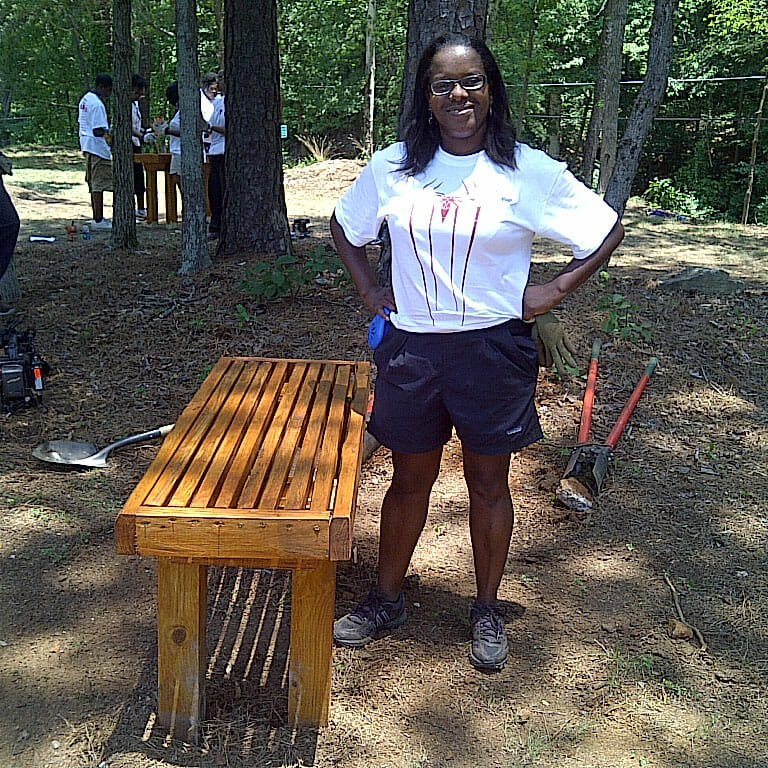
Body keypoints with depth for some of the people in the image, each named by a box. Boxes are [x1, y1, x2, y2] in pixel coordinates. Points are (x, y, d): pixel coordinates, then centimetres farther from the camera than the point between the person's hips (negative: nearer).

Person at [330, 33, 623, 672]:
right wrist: (370, 290, 8)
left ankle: (488, 609, 31)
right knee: (410, 480, 14)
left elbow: (609, 230, 1)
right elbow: (344, 226, 17)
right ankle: (386, 600, 33)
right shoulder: (393, 167, 0)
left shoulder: (528, 171, -7)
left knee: (488, 483, 12)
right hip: (410, 349, 2)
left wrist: (556, 289, -4)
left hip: (493, 350, -2)